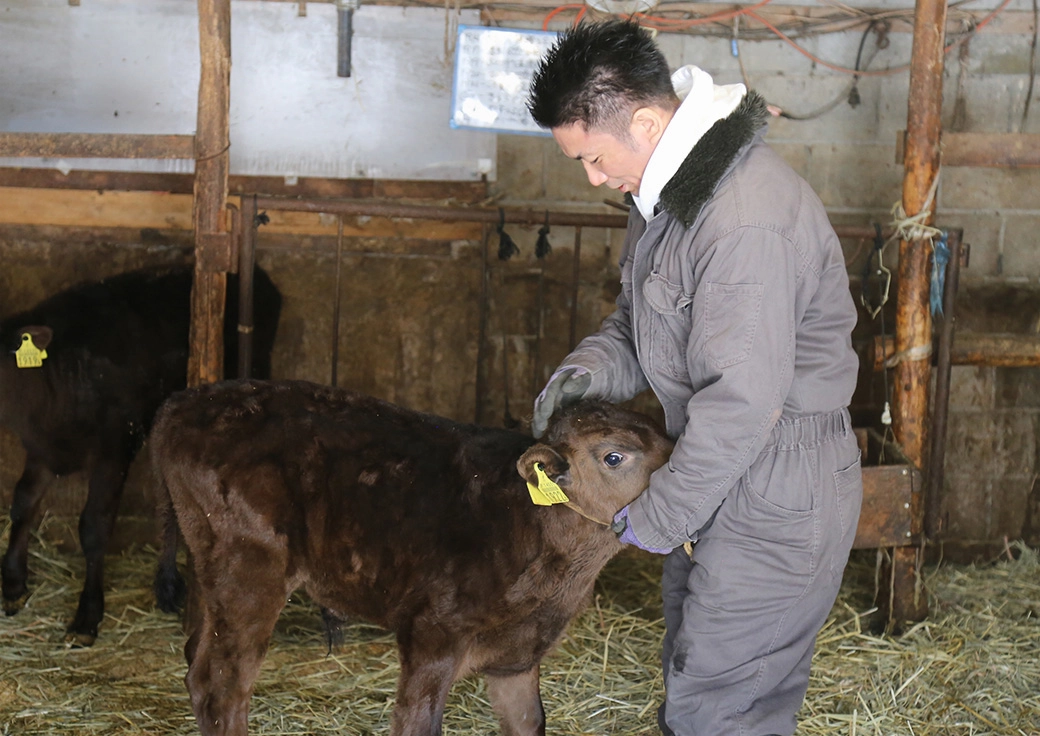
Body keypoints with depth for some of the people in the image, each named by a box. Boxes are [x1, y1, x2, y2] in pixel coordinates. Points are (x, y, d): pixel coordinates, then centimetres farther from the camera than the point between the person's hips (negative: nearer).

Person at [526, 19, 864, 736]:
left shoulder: (751, 222, -28)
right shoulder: (666, 189, 6)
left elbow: (742, 406, -28)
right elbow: (642, 320, 19)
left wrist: (658, 517, -17)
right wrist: (593, 367, -3)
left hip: (776, 503, -10)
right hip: (721, 484, 10)